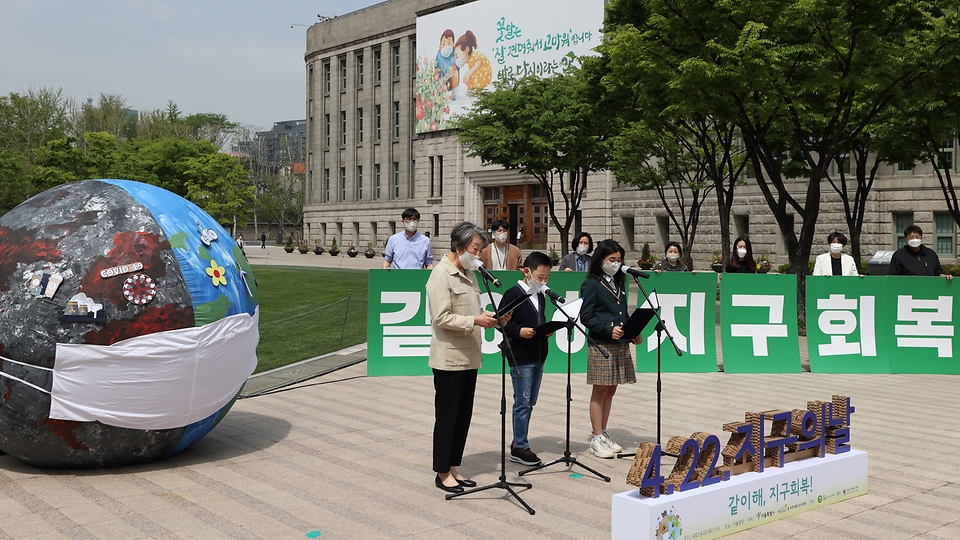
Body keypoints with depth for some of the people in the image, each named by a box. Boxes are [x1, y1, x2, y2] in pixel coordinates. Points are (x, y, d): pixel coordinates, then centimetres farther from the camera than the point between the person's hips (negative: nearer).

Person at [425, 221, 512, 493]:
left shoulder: (469, 274, 14)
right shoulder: (441, 275, -13)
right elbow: (442, 318, -20)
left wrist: (493, 317, 2)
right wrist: (475, 321, -25)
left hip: (469, 357, 9)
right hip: (449, 358, -8)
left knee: (463, 416, 13)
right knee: (447, 417, 1)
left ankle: (453, 468, 23)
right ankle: (442, 473, 11)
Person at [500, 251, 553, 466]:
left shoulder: (540, 296, 14)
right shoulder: (513, 294, -10)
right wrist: (519, 331, -25)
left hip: (539, 356, 8)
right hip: (520, 357, -8)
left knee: (530, 402, 12)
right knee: (523, 402, -4)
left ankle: (518, 443, 22)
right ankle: (520, 447, 3)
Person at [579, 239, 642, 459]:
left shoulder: (618, 284, 16)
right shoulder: (591, 285, -7)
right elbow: (586, 316, -12)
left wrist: (634, 333, 3)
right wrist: (609, 330, -22)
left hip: (620, 345, 7)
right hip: (601, 345, -7)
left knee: (611, 391, 12)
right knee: (600, 391, -2)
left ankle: (604, 435, 21)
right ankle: (597, 439, 4)